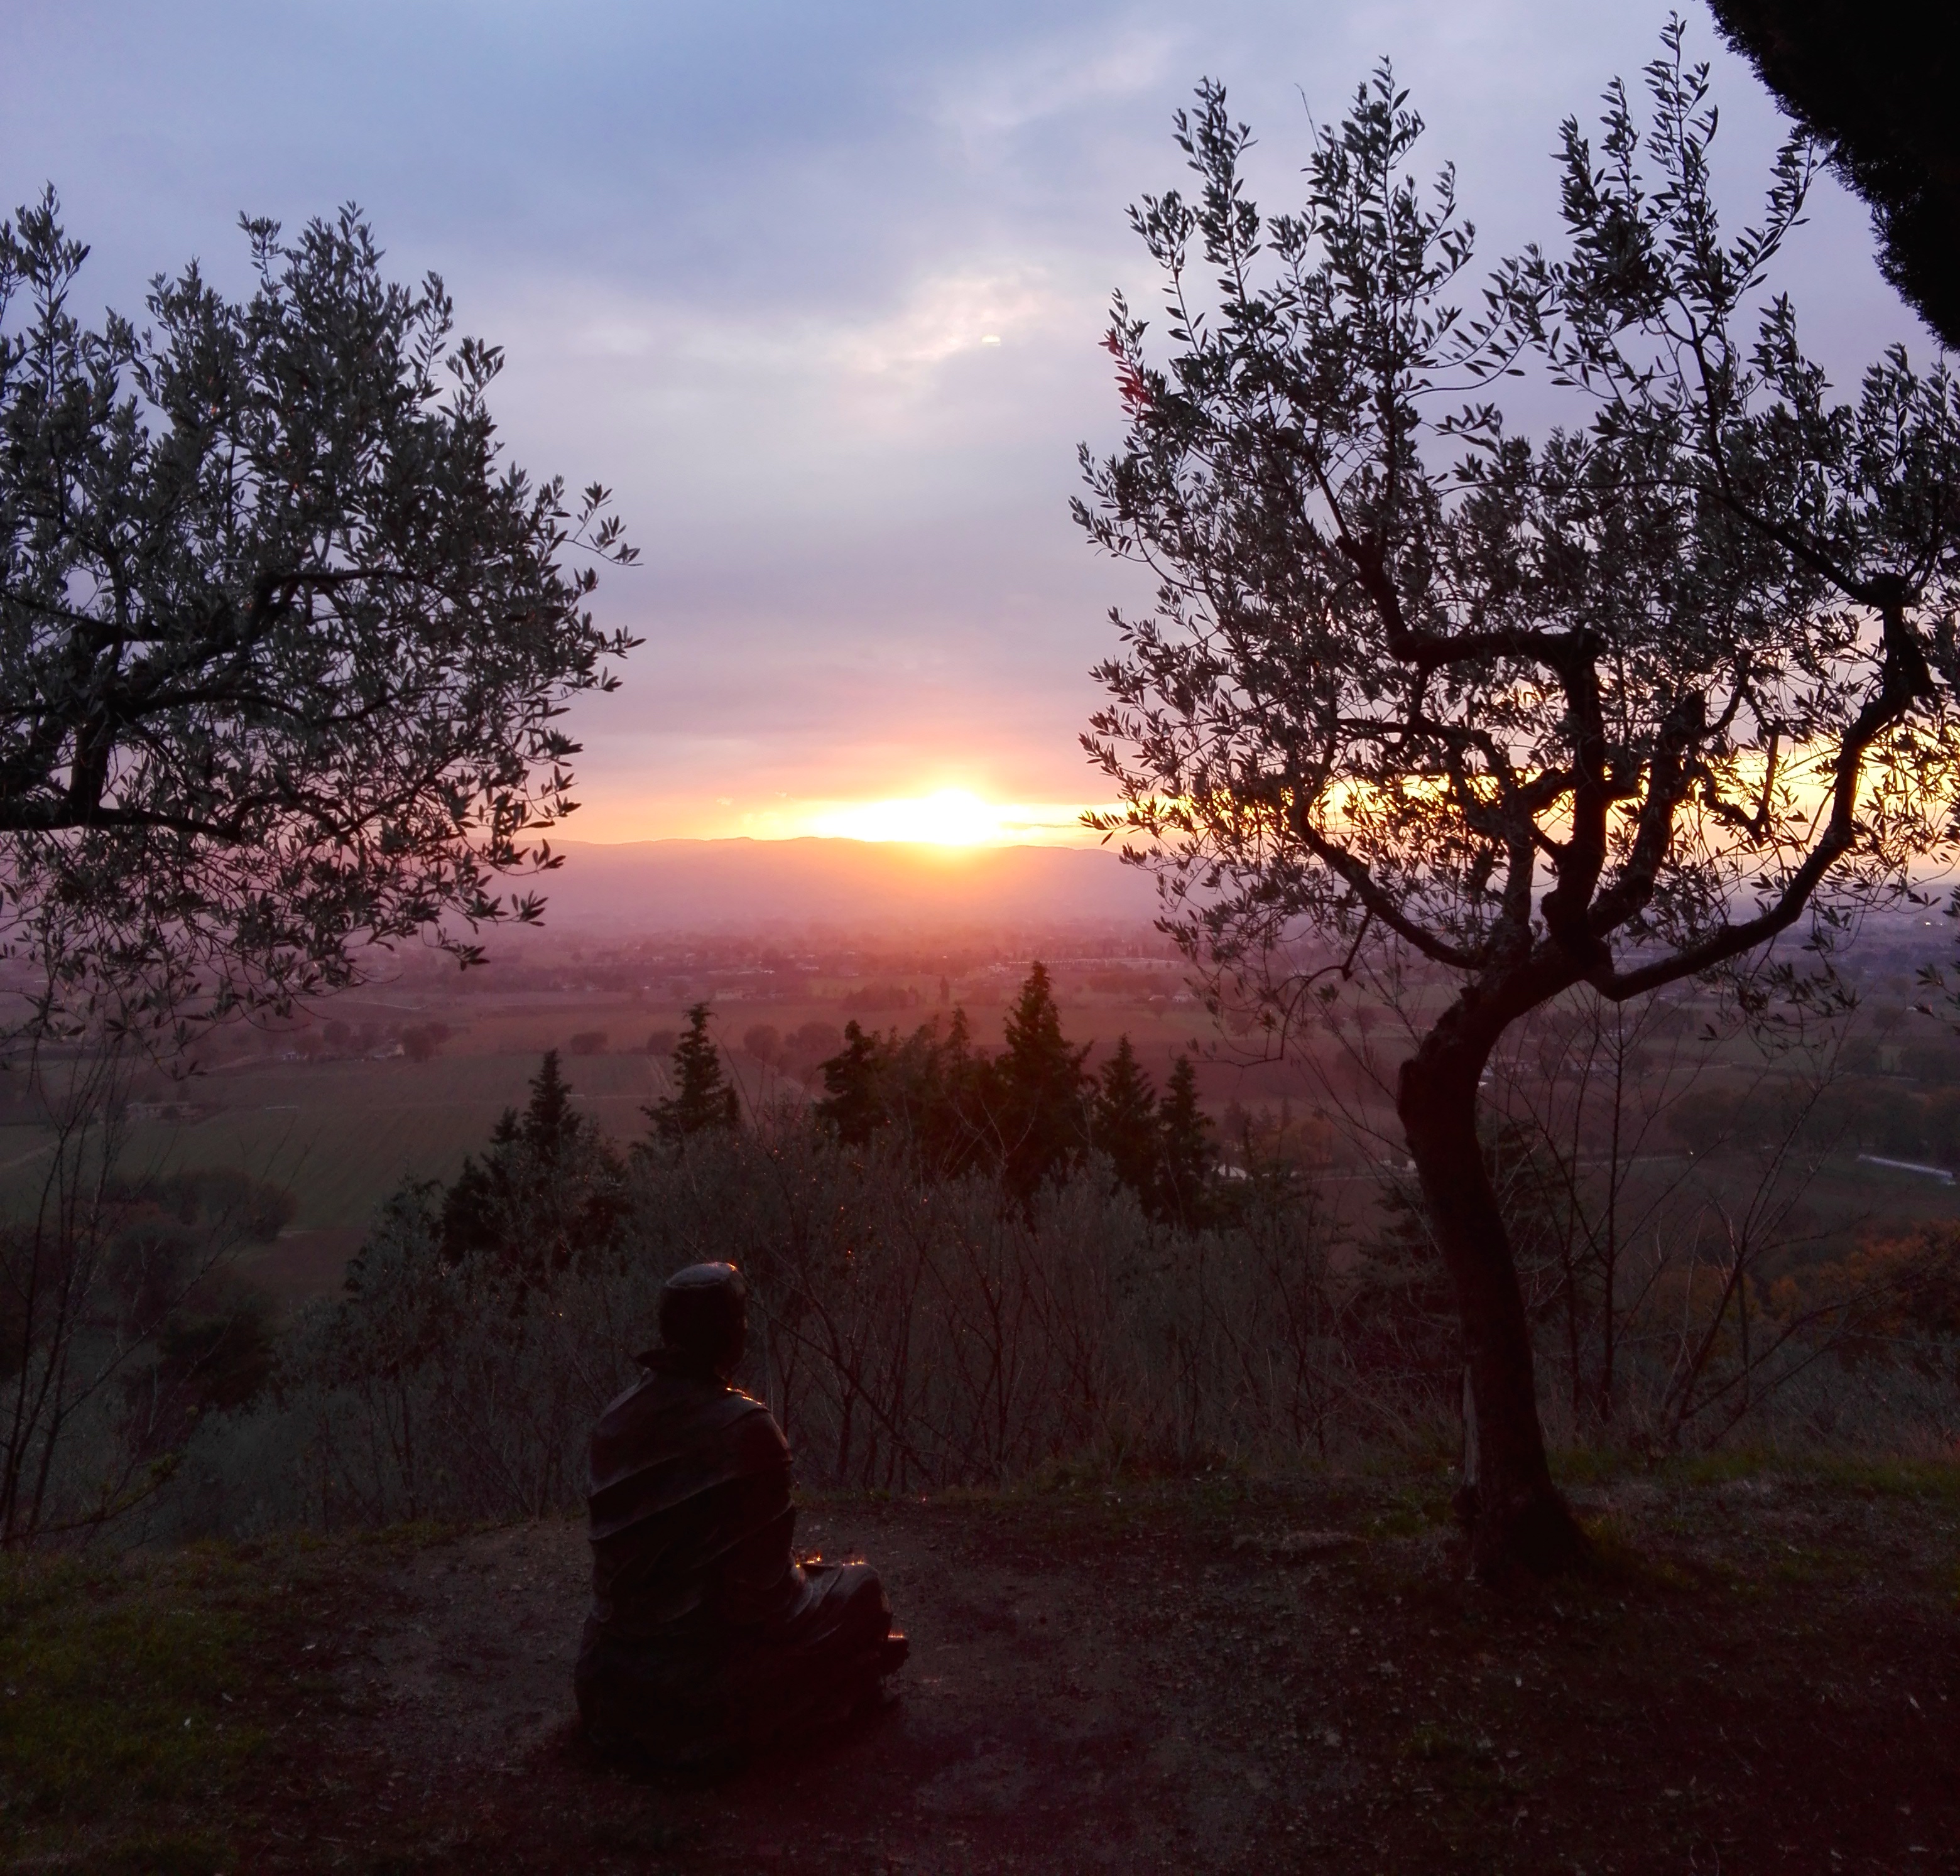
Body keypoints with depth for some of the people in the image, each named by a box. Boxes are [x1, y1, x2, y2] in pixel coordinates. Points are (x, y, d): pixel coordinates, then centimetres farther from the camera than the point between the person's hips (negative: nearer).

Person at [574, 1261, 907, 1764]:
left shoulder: (616, 1419, -4)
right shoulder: (747, 1427, -22)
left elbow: (618, 1552, 7)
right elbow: (764, 1577, -14)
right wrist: (798, 1579, 7)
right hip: (713, 1669, -7)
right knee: (860, 1588, 12)